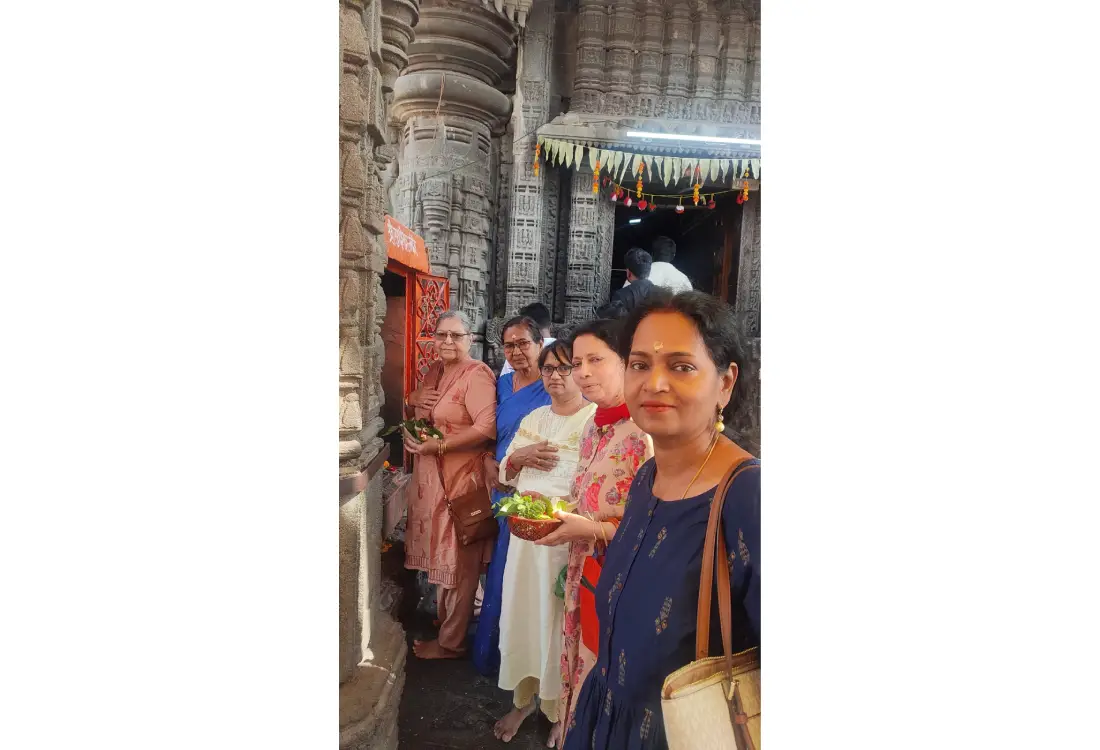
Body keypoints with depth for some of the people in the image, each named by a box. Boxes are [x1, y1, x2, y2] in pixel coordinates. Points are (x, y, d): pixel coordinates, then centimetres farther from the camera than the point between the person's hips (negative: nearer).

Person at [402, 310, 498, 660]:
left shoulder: (477, 374, -15)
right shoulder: (433, 372, 11)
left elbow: (487, 428, -25)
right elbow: (414, 415, 22)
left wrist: (438, 446, -23)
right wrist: (412, 401, -1)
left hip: (462, 477, -8)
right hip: (431, 476, 8)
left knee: (459, 561, 5)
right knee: (440, 556, 19)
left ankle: (451, 642, 19)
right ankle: (443, 623, 37)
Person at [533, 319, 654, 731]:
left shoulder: (648, 433, -20)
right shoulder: (594, 427, 7)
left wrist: (591, 531, -23)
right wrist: (553, 509, 3)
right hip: (583, 581, 8)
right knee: (581, 680, 20)